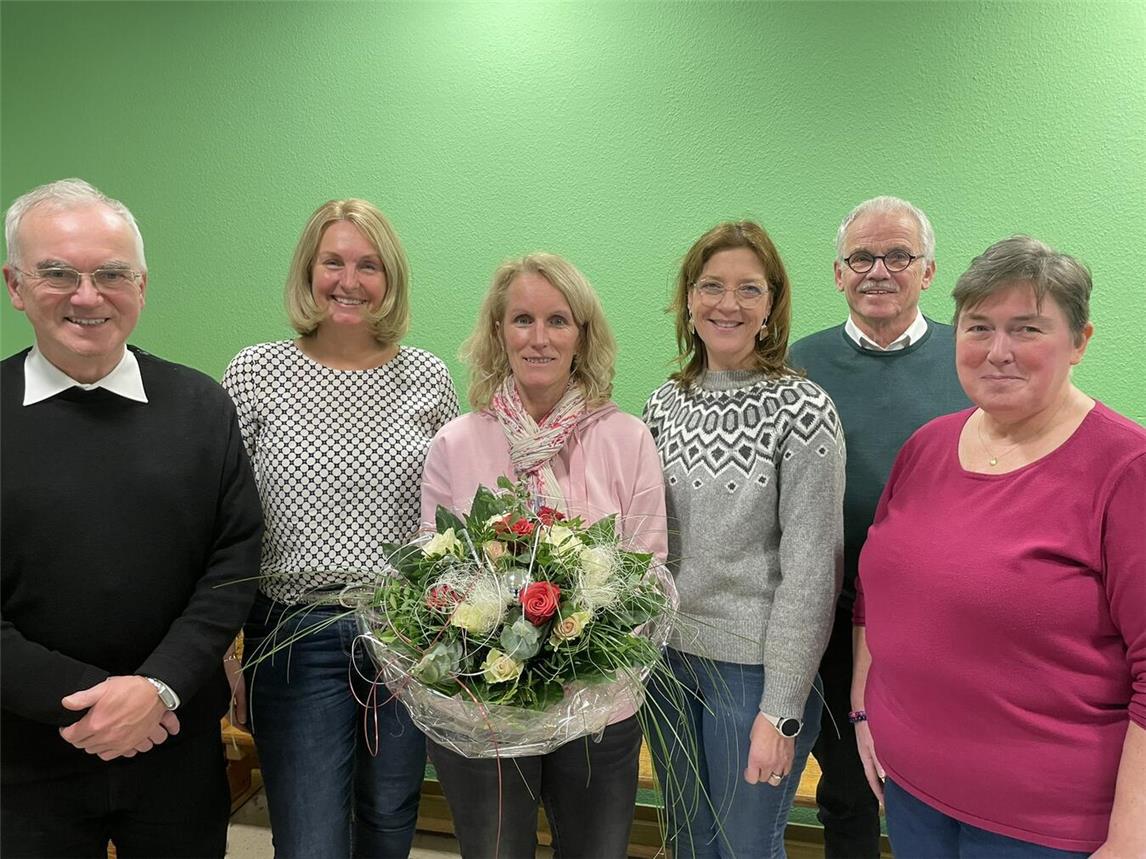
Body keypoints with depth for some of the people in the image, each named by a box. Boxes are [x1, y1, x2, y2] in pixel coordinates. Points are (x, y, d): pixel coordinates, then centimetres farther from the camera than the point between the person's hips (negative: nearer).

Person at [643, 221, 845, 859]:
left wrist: (781, 711, -15)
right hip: (669, 660, 5)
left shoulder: (803, 410, -12)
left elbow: (809, 570, -14)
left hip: (755, 668, -5)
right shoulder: (665, 403, 3)